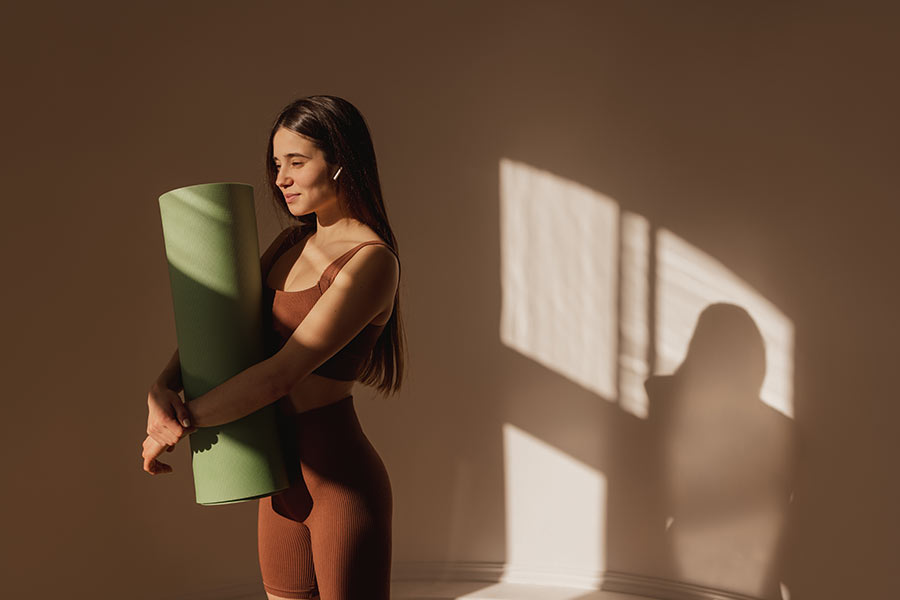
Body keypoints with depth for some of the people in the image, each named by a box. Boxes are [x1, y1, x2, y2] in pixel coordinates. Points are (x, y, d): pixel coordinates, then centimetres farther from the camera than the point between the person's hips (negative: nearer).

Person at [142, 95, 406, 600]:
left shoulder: (371, 261, -17)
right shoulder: (291, 244, 8)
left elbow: (281, 373, -21)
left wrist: (176, 427, -13)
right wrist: (162, 388, -7)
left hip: (341, 482, -7)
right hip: (283, 479, 7)